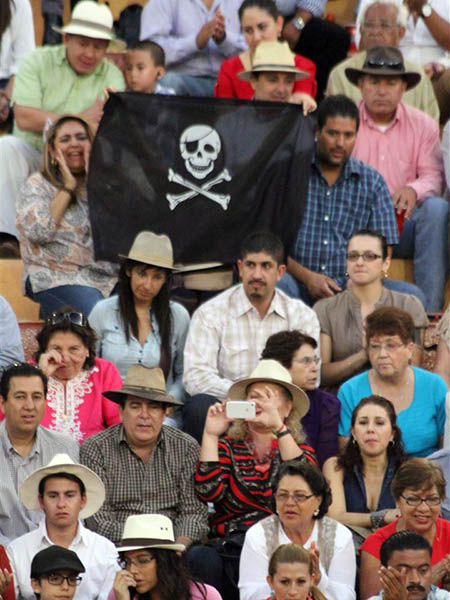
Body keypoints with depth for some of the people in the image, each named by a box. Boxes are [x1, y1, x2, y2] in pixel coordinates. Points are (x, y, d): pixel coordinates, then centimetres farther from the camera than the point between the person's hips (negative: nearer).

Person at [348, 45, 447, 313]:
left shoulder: (424, 125, 10)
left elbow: (434, 176, 2)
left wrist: (414, 190, -23)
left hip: (405, 226, 2)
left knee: (437, 208, -30)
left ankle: (430, 309, -33)